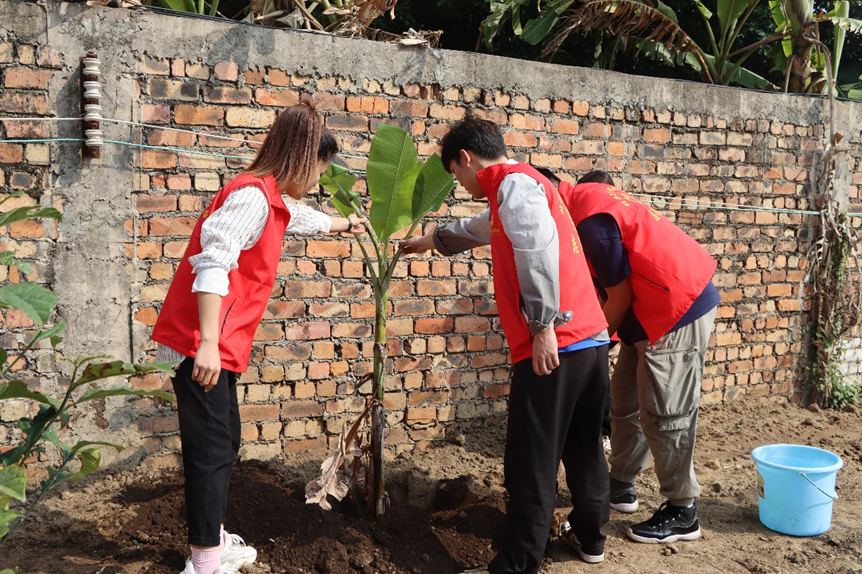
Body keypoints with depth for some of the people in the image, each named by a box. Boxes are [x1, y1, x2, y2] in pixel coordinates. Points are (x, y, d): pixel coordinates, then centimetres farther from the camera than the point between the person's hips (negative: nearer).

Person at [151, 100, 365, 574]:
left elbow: (305, 219, 40)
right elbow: (212, 265, -24)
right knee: (211, 450, -5)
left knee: (225, 442, 18)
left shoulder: (270, 199, 17)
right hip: (201, 347, -10)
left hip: (217, 346, 10)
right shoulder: (252, 195, -15)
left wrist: (346, 223, 57)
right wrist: (208, 344, -29)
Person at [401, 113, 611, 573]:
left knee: (531, 465, -4)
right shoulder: (522, 184, 25)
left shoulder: (513, 182, -7)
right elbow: (483, 227, 41)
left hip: (555, 347, -10)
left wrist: (544, 327, -24)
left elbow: (539, 250, -22)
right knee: (584, 448, 21)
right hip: (591, 338, 10)